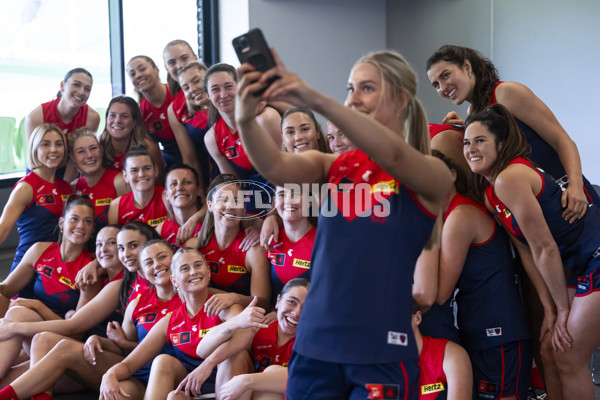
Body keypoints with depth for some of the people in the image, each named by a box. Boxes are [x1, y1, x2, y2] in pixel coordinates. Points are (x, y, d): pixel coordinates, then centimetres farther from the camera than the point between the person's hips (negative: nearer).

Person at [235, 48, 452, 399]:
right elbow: (275, 168, -12)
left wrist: (316, 100, -35)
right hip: (314, 346, 4)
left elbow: (392, 155, -24)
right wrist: (246, 118, -32)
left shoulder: (431, 174, -3)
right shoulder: (331, 167, 7)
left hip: (381, 352, -3)